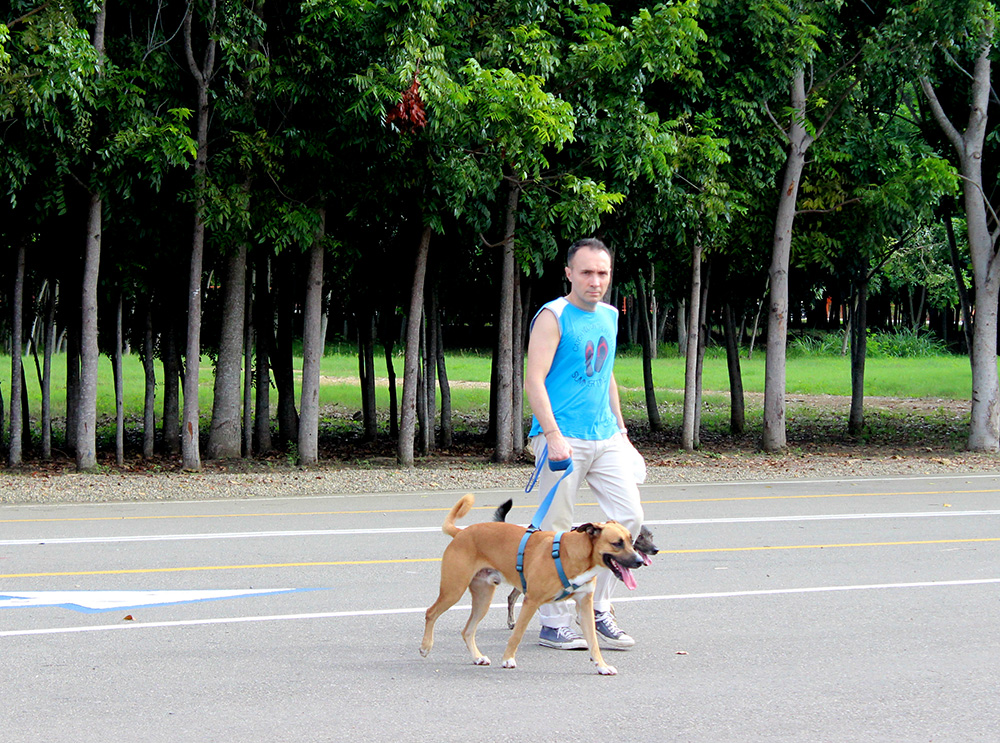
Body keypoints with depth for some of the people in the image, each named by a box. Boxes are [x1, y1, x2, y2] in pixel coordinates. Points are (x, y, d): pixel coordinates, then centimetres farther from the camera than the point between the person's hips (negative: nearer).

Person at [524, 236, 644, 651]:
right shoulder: (553, 318, -7)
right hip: (563, 439, -7)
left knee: (629, 517, 1)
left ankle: (598, 611, 11)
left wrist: (620, 427, 24)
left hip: (605, 438, 7)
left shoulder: (608, 317, 15)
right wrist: (553, 436, -21)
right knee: (556, 531, -3)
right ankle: (555, 624, 4)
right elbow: (534, 382, -13)